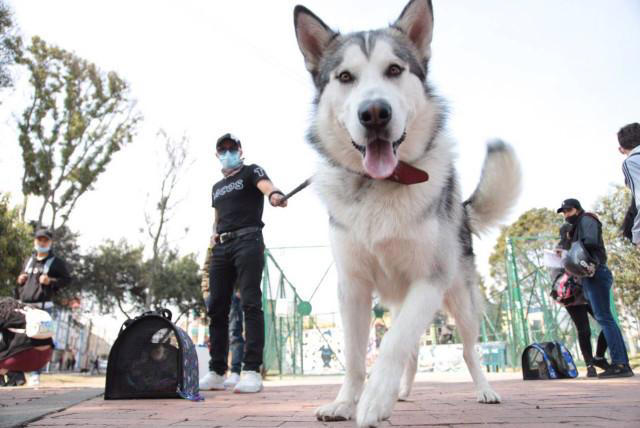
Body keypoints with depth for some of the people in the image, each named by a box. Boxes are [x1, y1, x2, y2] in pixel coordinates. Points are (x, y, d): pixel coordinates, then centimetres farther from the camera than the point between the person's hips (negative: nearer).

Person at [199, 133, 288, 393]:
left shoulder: (251, 172, 7)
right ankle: (216, 372, 9)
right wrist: (214, 234, 11)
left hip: (247, 240, -7)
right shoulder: (216, 187, 26)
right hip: (221, 246, 7)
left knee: (250, 303, -14)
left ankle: (252, 370, -15)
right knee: (216, 308, 3)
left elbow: (266, 185, -16)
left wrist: (274, 194, -41)